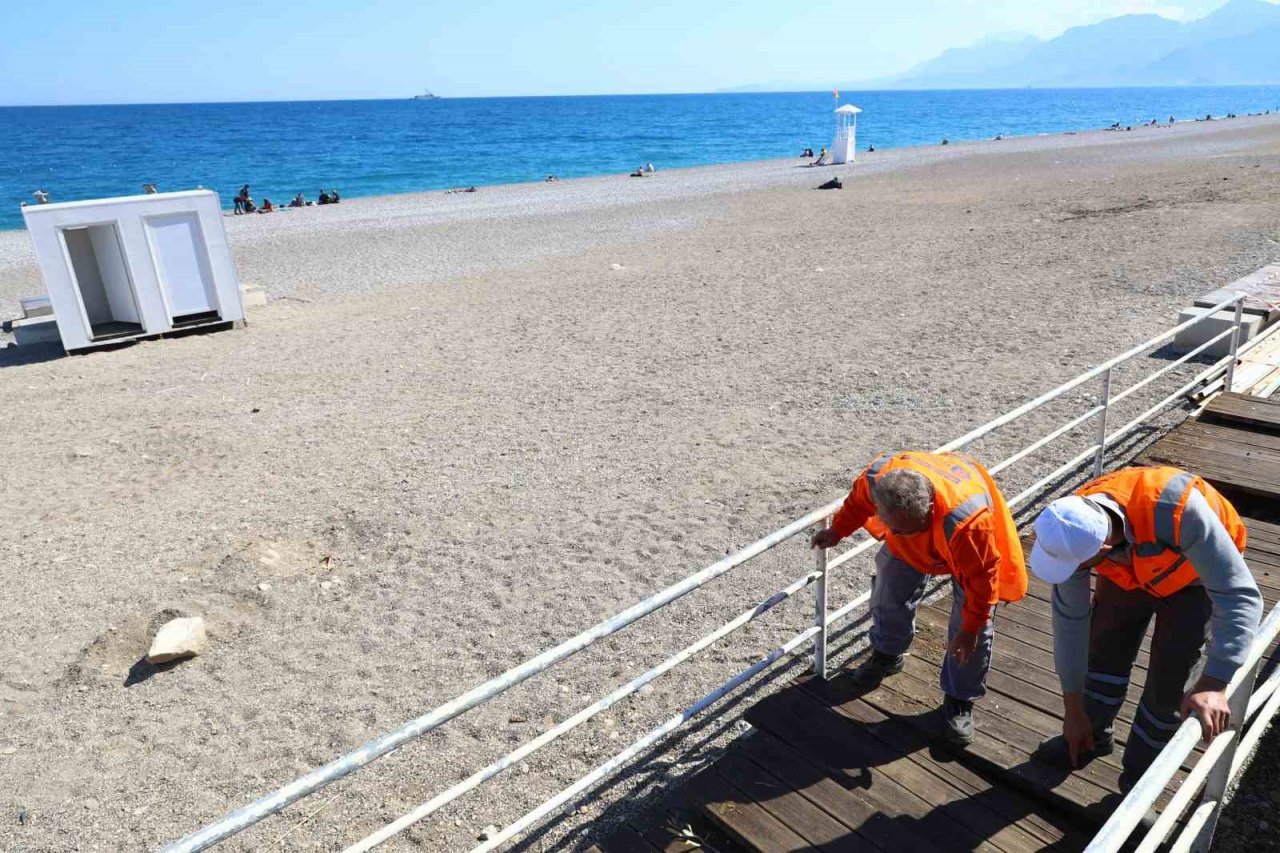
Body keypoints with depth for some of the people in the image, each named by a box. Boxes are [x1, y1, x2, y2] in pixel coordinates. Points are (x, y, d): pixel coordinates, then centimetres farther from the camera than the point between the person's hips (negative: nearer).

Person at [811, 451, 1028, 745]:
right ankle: (887, 654, 38)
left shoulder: (967, 522, -51)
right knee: (889, 591, 10)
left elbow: (981, 577, -32)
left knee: (973, 628, -5)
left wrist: (971, 629, -22)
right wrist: (837, 530, -2)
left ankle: (960, 701, 15)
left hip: (971, 548, -4)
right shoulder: (877, 477, -39)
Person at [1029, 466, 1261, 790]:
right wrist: (1074, 710, -12)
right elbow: (1069, 620, -20)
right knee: (1104, 647, 7)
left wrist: (1213, 683, -49)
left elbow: (1239, 597, -40)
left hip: (1197, 572, -3)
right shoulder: (1074, 532, -31)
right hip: (1131, 568, 3)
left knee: (1168, 676, -4)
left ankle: (1140, 771, 17)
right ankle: (1092, 735, 33)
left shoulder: (1177, 511, -47)